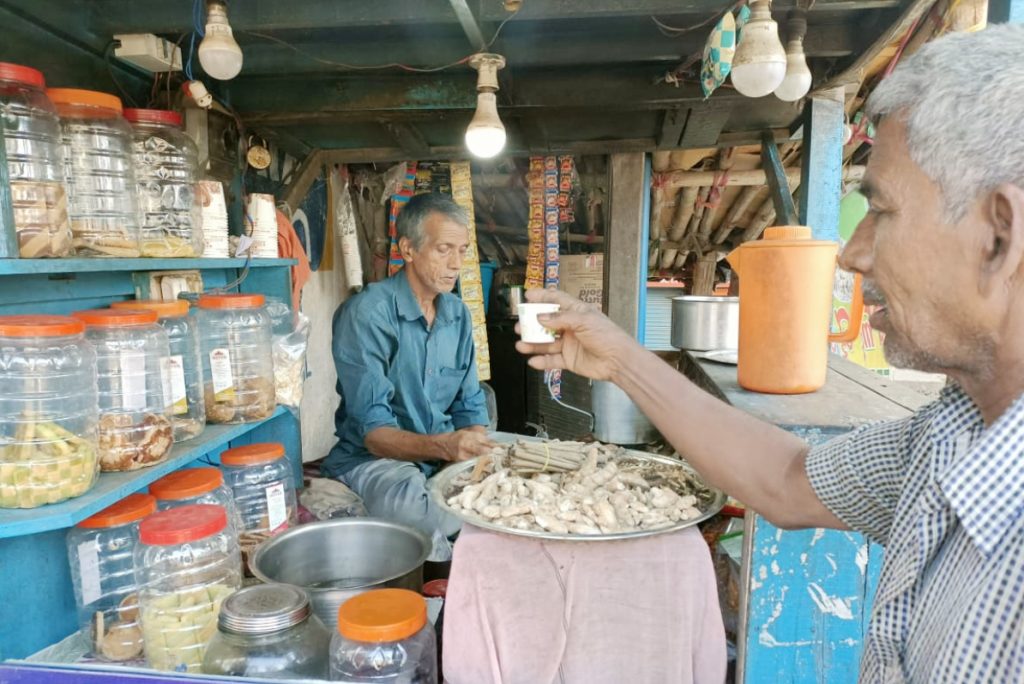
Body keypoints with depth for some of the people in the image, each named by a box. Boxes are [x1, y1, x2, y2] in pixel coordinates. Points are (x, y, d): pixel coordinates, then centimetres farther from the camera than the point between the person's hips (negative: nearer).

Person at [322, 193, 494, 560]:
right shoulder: (366, 313, -16)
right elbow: (371, 431, -21)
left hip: (446, 458, 6)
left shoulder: (458, 314, 6)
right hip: (374, 460, -6)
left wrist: (475, 453, -13)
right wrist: (443, 446, -38)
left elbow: (470, 408, 9)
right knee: (411, 498, -37)